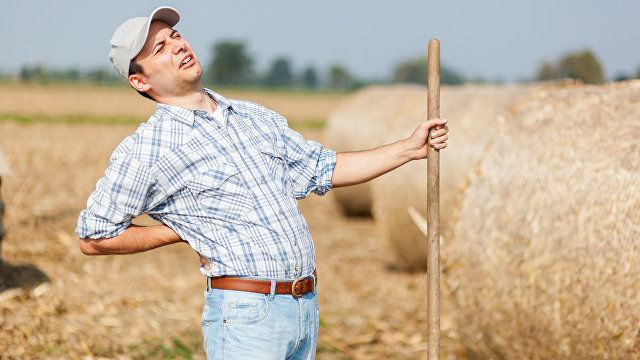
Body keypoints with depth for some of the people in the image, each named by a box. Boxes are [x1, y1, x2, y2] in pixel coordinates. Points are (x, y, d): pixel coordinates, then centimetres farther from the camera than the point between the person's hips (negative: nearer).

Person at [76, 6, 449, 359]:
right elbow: (93, 237, 0)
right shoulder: (144, 151, -5)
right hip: (245, 317, -6)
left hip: (307, 308, 6)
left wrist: (410, 148, 15)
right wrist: (182, 232, -2)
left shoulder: (255, 116, 15)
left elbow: (322, 170, 20)